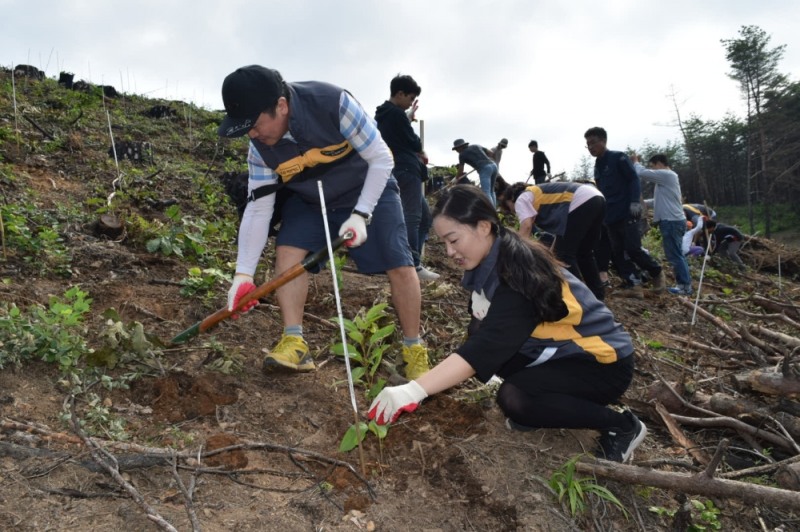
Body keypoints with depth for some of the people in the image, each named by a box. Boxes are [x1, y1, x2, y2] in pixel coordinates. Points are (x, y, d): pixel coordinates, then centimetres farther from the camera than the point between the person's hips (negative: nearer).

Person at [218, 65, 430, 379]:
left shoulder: (334, 103, -34)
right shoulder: (260, 146, -20)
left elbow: (381, 159, -24)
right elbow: (259, 208, -15)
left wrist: (360, 215, -28)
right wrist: (243, 274, -18)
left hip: (369, 189, -3)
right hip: (309, 199, 4)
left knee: (399, 265, -11)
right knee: (287, 251, -19)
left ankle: (414, 350, 4)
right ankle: (294, 343, -14)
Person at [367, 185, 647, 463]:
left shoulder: (519, 273, -30)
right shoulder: (493, 262, -4)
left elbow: (485, 348, -38)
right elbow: (482, 340, -2)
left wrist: (413, 390, -44)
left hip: (604, 361, -8)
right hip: (560, 351, 8)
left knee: (514, 398, -28)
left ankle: (621, 425, -8)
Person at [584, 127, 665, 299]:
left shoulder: (618, 158, -4)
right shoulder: (597, 167, 18)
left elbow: (634, 179, -10)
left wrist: (635, 202, -21)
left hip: (627, 213, -8)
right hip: (611, 217, 8)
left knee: (632, 249, -12)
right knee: (617, 253, -1)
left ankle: (657, 272, 12)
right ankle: (634, 285, 1)